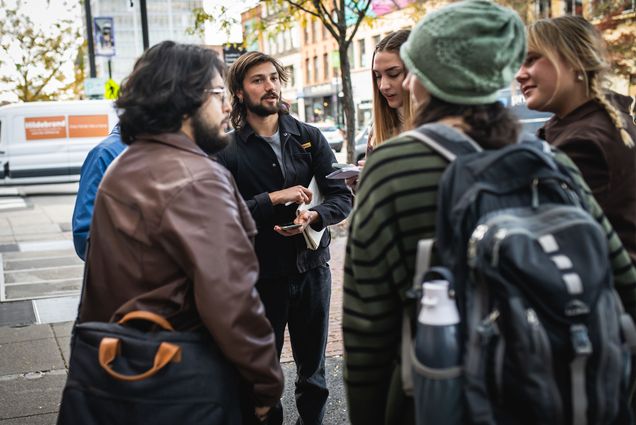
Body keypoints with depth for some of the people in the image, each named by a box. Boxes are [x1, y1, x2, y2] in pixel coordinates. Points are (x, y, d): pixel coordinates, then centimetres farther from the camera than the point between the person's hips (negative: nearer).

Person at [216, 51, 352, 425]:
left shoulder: (309, 138, 3)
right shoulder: (227, 150, -6)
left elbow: (342, 197, 0)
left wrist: (314, 217, -18)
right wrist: (273, 199, -21)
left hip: (312, 268, 3)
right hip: (259, 273, -3)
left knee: (313, 370, 16)